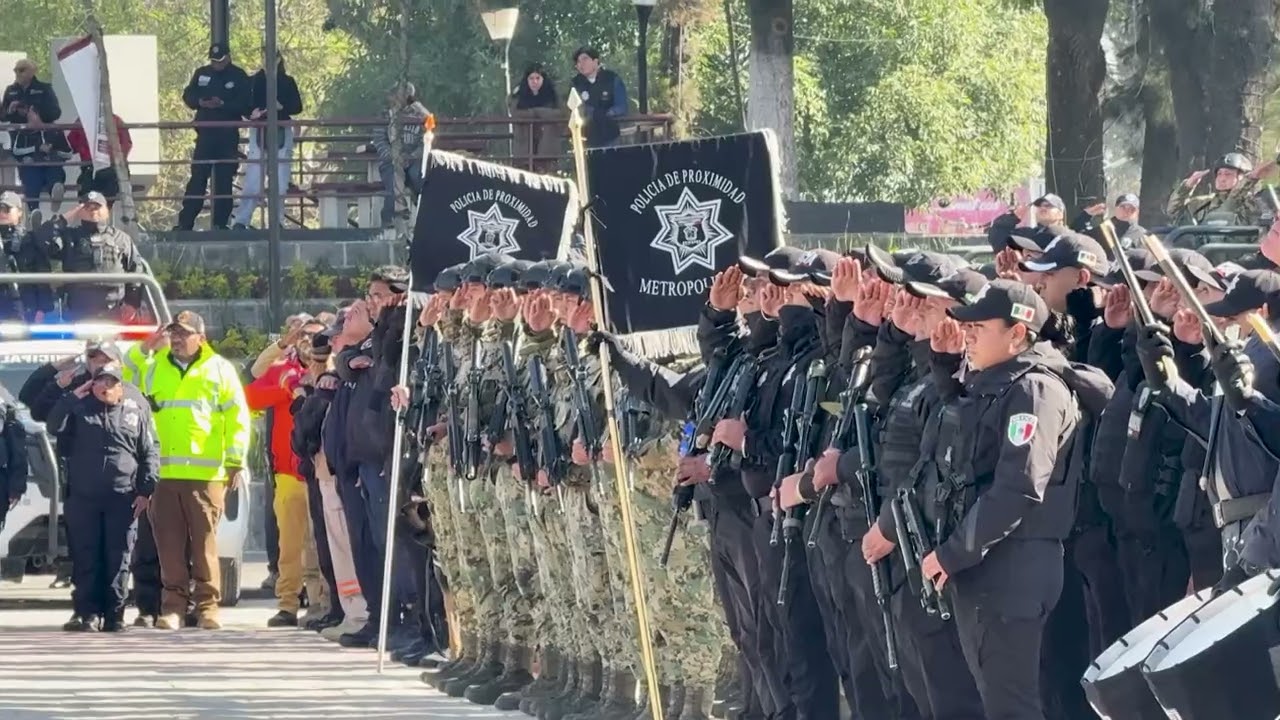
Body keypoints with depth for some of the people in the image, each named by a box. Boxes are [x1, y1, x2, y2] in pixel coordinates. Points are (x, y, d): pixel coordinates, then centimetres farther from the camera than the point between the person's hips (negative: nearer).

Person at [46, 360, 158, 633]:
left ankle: (114, 615, 3)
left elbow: (150, 453, 8)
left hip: (123, 498, -1)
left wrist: (145, 490, 0)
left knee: (118, 560, -1)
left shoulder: (135, 411, 8)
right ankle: (88, 614, 2)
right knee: (85, 559, -1)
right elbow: (55, 426, -4)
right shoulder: (80, 408, 11)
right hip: (83, 498, 1)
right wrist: (73, 398, -6)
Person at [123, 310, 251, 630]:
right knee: (170, 543, 1)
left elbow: (237, 418, 6)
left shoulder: (219, 369, 9)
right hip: (163, 472, 3)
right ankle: (173, 605, 5)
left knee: (204, 541, -3)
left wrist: (236, 462, -1)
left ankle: (207, 606, 1)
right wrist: (144, 349, 3)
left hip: (205, 473, -3)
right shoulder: (154, 366, 17)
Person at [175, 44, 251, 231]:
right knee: (198, 177, -3)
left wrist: (223, 104, -21)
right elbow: (188, 96, 9)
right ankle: (185, 221, -4)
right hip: (206, 133, 2)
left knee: (224, 180, 1)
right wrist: (200, 102, -12)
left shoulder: (239, 76, 0)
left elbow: (245, 104, -8)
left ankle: (221, 222, 6)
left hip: (228, 136, -2)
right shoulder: (202, 73, 10)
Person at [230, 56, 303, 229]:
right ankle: (241, 220, -7)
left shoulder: (287, 82, 8)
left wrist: (281, 107, -14)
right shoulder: (254, 81, 6)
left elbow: (297, 107, 4)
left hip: (282, 133, 1)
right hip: (259, 133, -1)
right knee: (253, 179, -8)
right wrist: (253, 113, -18)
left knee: (279, 181, 0)